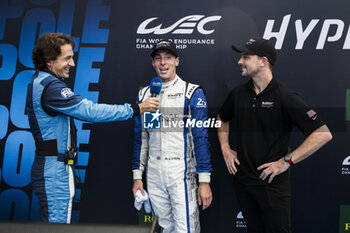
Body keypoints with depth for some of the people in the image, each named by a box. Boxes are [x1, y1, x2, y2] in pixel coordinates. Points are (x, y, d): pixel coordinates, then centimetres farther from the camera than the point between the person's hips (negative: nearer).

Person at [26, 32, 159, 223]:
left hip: (52, 169, 10)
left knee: (50, 226, 17)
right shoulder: (50, 86, -20)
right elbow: (90, 111, -24)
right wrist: (136, 109, -18)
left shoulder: (39, 81, 13)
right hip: (54, 171, -10)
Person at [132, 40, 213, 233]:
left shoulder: (192, 93, -4)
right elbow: (140, 138, 14)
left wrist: (204, 180, -13)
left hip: (182, 173, -4)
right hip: (154, 175, 5)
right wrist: (137, 176, 10)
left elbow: (201, 138, -8)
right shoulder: (144, 95, 10)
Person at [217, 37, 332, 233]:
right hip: (242, 180, 5)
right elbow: (223, 119, 25)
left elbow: (323, 134, -19)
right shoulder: (238, 94, 4)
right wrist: (225, 148, 10)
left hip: (272, 183, -5)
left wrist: (286, 161, -19)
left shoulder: (286, 97, -14)